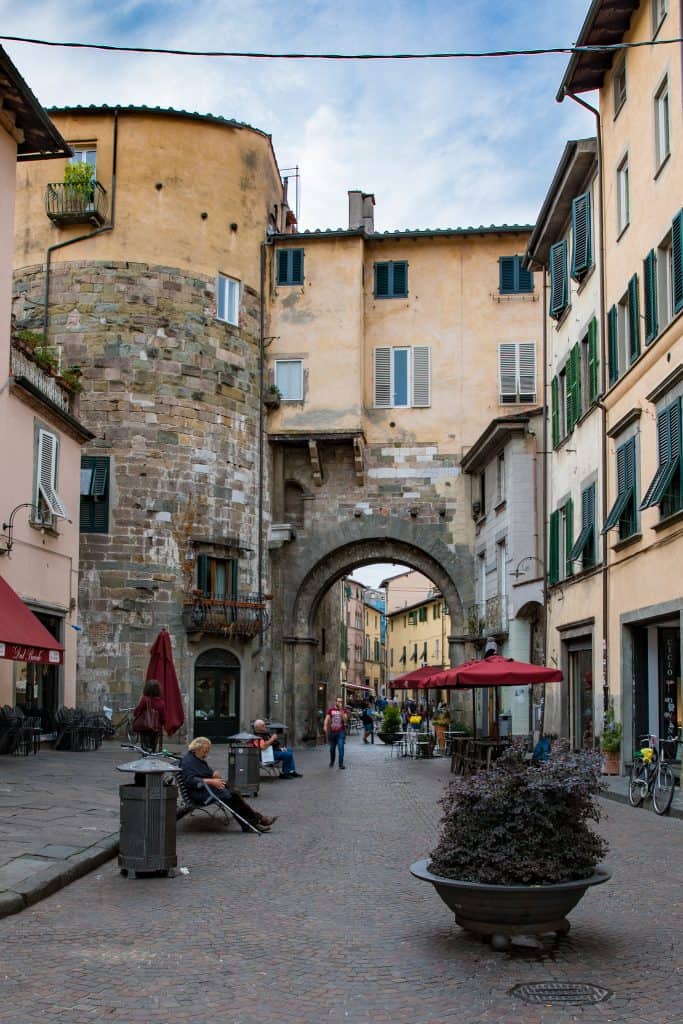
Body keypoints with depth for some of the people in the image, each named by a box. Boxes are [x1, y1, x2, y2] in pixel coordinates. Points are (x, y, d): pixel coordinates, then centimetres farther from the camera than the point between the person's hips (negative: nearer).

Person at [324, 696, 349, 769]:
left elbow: (345, 719, -10)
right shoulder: (330, 710, 6)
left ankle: (341, 764, -11)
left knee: (341, 748, -13)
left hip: (341, 732, -2)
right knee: (332, 748, 12)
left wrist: (341, 710, -17)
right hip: (332, 732, 2)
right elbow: (327, 718, -2)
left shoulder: (344, 710, 3)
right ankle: (331, 762, 32)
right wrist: (325, 726, -18)